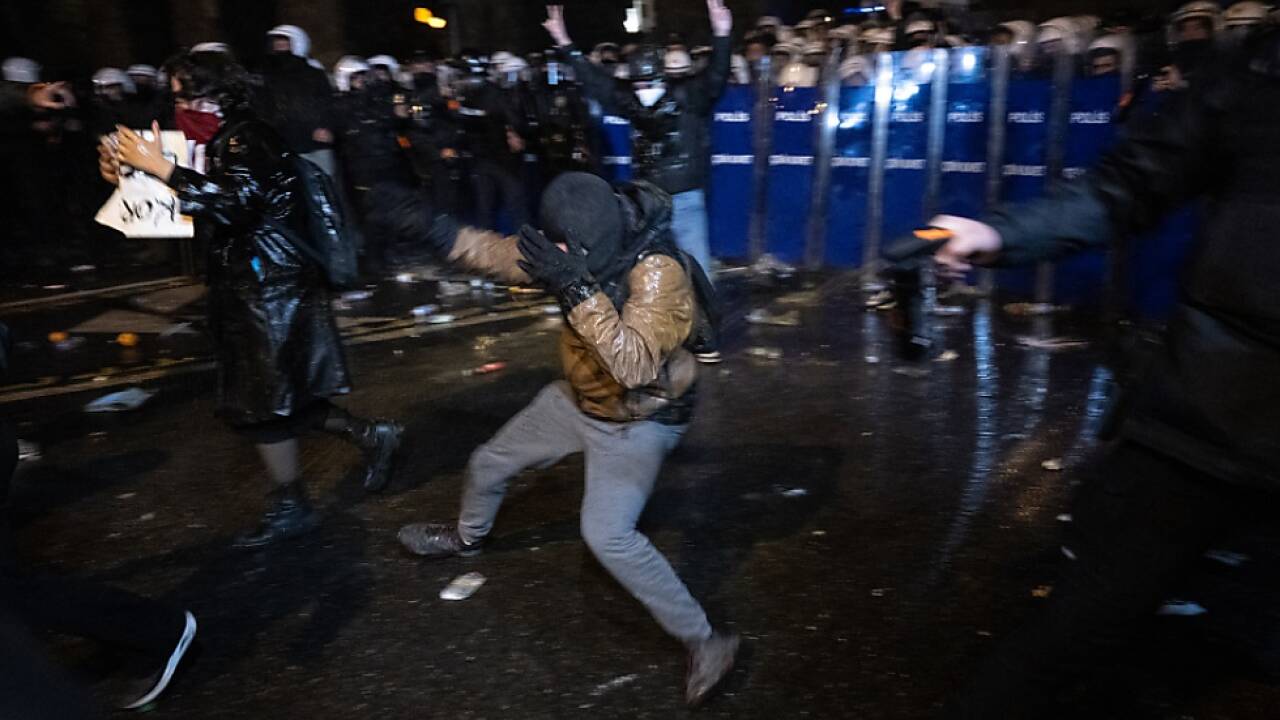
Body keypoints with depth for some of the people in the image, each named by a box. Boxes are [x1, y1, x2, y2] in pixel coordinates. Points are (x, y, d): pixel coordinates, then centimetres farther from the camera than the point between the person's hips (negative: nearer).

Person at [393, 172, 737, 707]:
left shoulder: (659, 272, -34)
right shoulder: (587, 247, -12)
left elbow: (634, 366, -43)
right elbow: (510, 256, 0)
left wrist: (578, 288, -49)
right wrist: (448, 236, -15)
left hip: (636, 422, -8)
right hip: (579, 400, 8)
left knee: (607, 534, -22)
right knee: (489, 463, 20)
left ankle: (706, 643, -6)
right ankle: (465, 538, 55)